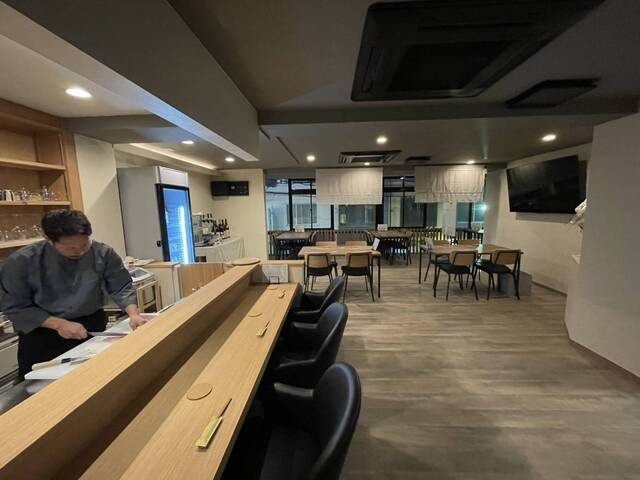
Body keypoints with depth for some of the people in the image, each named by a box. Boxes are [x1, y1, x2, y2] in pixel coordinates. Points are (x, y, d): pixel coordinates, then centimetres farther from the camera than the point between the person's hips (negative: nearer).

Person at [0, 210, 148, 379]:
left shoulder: (103, 253, -15)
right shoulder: (21, 261, -16)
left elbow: (121, 287, -11)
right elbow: (14, 306, -10)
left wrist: (133, 313, -26)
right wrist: (59, 324, -21)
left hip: (92, 325, 1)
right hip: (41, 333, -1)